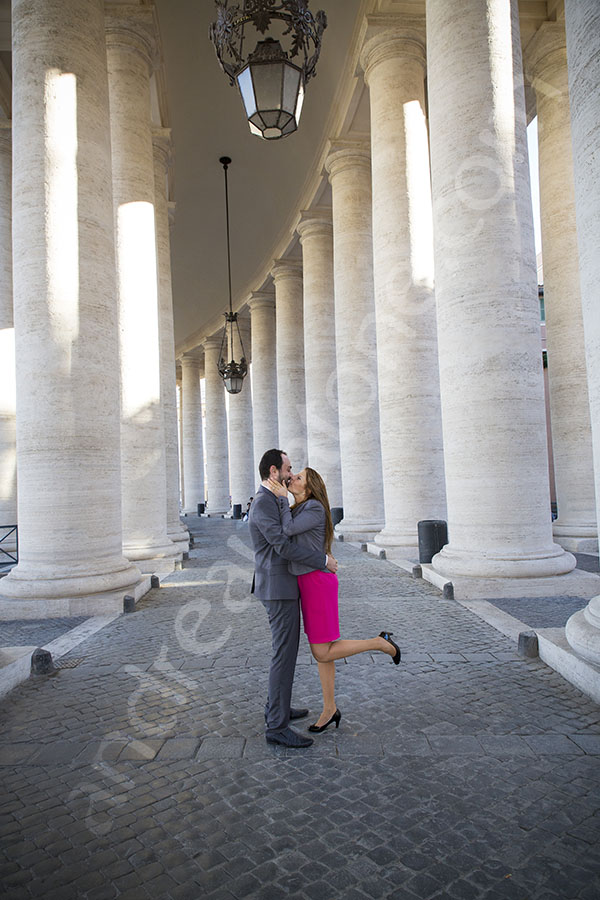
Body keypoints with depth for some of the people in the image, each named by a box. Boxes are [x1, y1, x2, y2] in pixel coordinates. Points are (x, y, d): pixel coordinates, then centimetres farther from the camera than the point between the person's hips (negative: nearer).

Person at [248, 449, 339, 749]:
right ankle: (277, 726, 3)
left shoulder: (270, 502, 14)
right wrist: (324, 560, -18)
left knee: (286, 649, 20)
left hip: (281, 586, 11)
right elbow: (284, 547, -26)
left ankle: (276, 707, 33)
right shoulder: (263, 504, -20)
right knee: (284, 655, -6)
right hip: (279, 589, -11)